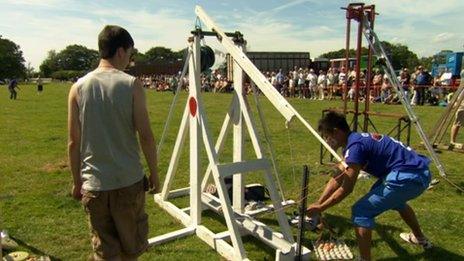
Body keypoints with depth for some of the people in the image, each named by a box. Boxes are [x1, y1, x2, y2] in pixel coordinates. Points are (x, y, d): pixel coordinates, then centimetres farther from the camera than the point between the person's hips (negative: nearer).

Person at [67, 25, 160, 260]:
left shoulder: (78, 88, 0)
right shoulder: (131, 84, -8)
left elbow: (74, 142, 1)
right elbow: (145, 135, -11)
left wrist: (77, 181, 12)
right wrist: (154, 173, 2)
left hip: (93, 184, 3)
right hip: (129, 181, -2)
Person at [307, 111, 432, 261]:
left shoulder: (355, 146, -17)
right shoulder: (355, 141, 12)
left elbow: (346, 189, -14)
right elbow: (337, 179, 16)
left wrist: (321, 208, -6)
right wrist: (318, 203, 14)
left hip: (408, 177, -11)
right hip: (419, 174, 11)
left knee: (361, 212, -8)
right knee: (394, 198, 39)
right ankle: (420, 238, 59)